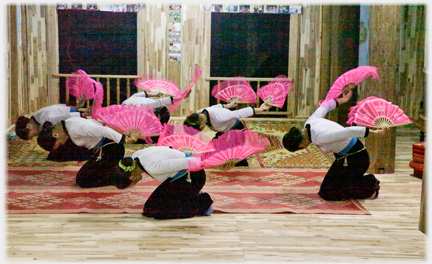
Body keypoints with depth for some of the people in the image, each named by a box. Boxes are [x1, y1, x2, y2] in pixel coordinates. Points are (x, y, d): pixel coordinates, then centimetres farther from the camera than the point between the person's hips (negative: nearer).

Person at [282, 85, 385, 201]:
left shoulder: (319, 137, -31)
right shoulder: (310, 122, -3)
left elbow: (348, 131, -32)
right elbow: (325, 106, 13)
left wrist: (371, 131, -26)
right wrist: (342, 100, 29)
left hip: (355, 158, -10)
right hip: (344, 156, 10)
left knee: (328, 193, -7)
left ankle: (370, 185, 3)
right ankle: (369, 181, 18)